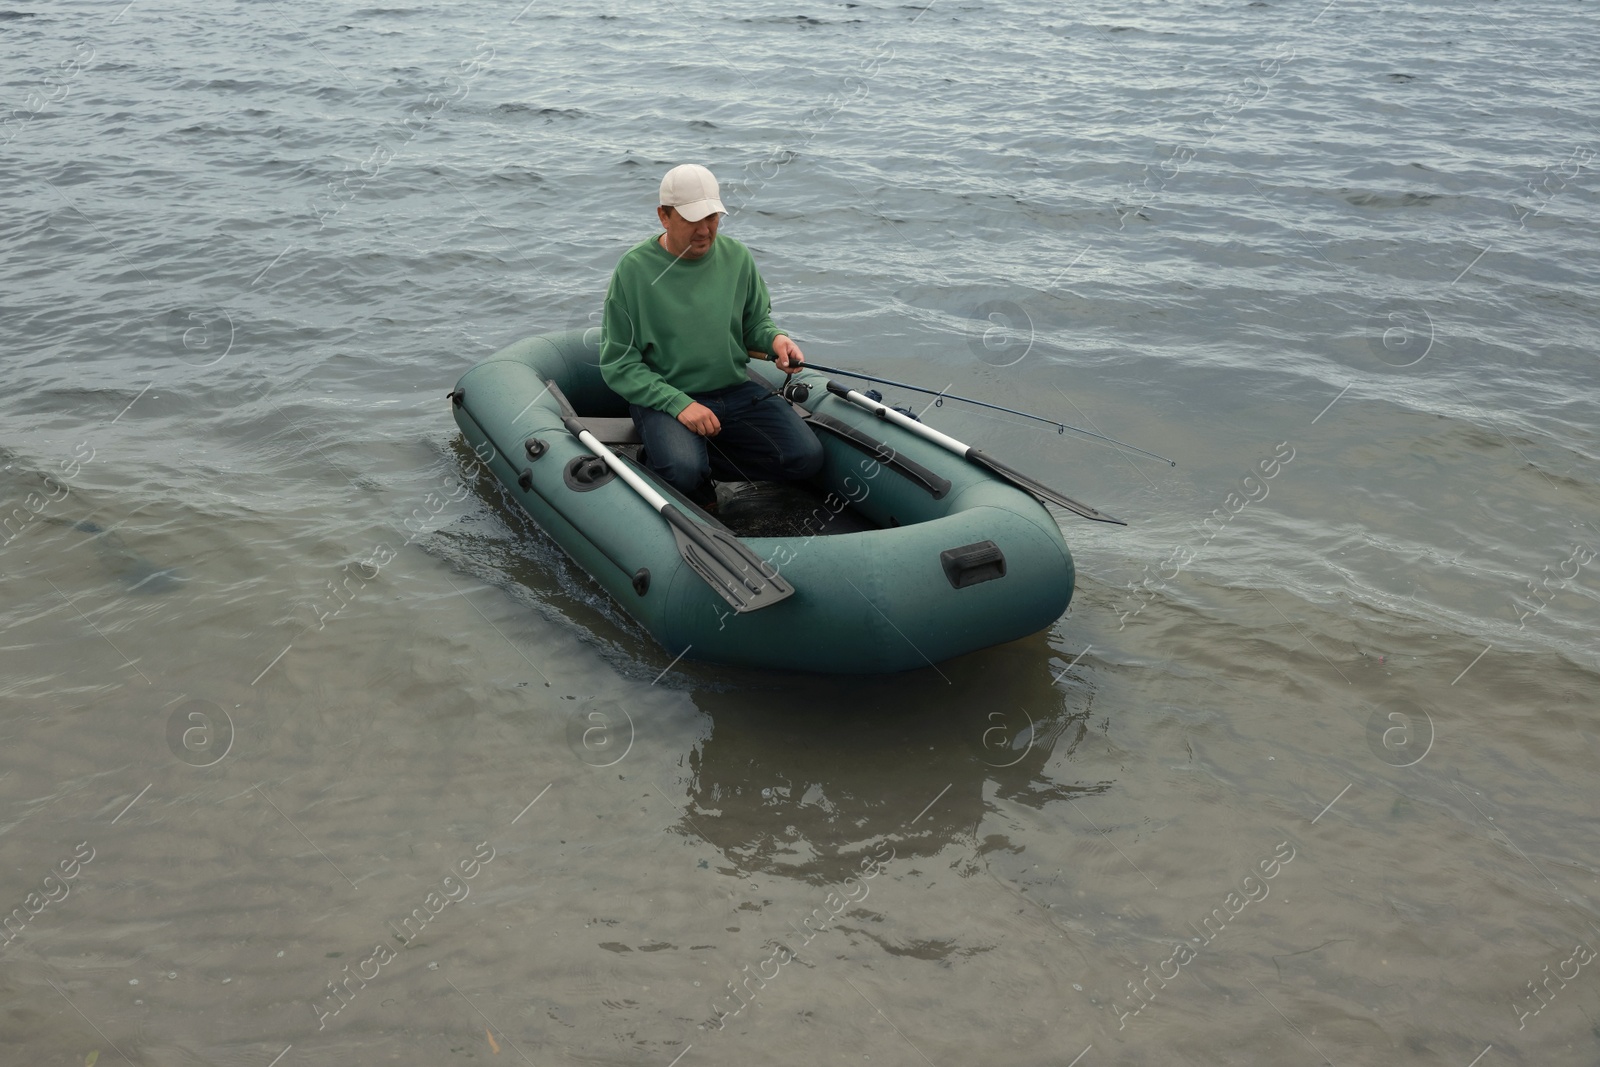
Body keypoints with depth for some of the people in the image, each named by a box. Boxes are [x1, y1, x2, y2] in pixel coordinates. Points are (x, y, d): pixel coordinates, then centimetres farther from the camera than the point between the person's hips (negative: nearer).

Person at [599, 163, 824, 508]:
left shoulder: (737, 257, 4)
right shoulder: (633, 269, -8)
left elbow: (756, 322, 18)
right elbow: (618, 364, -7)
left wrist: (775, 338, -8)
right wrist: (678, 403, -19)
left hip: (737, 391, 4)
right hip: (661, 398, -4)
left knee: (806, 457, -16)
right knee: (683, 471, -34)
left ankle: (700, 456, 0)